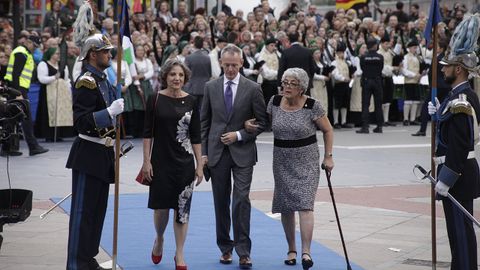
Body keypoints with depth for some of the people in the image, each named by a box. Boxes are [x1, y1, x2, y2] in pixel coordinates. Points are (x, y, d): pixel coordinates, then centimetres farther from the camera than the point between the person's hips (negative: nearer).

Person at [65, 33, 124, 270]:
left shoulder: (103, 80, 13)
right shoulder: (86, 82, -16)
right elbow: (81, 122, -23)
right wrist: (110, 112, -29)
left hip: (103, 153, 10)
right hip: (89, 155, -10)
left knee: (98, 209, 14)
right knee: (83, 211, -5)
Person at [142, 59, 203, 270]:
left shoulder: (190, 102, 1)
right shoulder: (155, 99, -3)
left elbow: (196, 136, 4)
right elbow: (148, 133, -1)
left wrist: (200, 165, 2)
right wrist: (146, 161, -6)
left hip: (184, 162, 1)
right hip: (161, 161, -1)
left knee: (182, 208, 1)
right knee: (161, 205, 1)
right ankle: (159, 240, 31)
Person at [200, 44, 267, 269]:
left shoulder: (252, 89, -1)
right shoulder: (211, 87, 6)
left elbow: (262, 123, 1)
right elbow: (204, 122, 9)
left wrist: (239, 135, -10)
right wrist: (203, 152, 2)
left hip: (242, 153, -3)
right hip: (217, 153, 3)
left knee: (242, 200, -11)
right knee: (221, 203, 8)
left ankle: (243, 251, -8)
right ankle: (225, 248, 19)